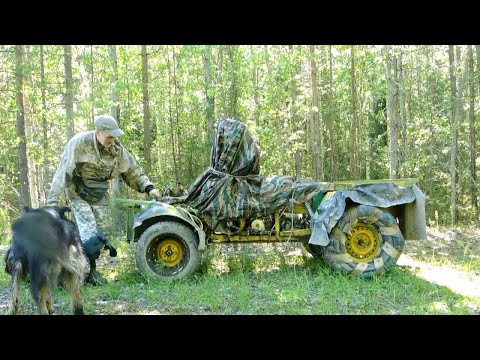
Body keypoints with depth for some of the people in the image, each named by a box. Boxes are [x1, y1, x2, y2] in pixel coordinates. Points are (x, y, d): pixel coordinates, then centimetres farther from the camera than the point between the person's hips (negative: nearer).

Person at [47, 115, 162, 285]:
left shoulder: (117, 148, -5)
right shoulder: (79, 143, -21)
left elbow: (132, 170, 5)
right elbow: (63, 172, -21)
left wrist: (148, 187, -7)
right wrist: (52, 200, -23)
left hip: (99, 196, 5)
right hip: (78, 195, -5)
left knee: (99, 234, 5)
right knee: (90, 234, -17)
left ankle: (90, 270, 19)